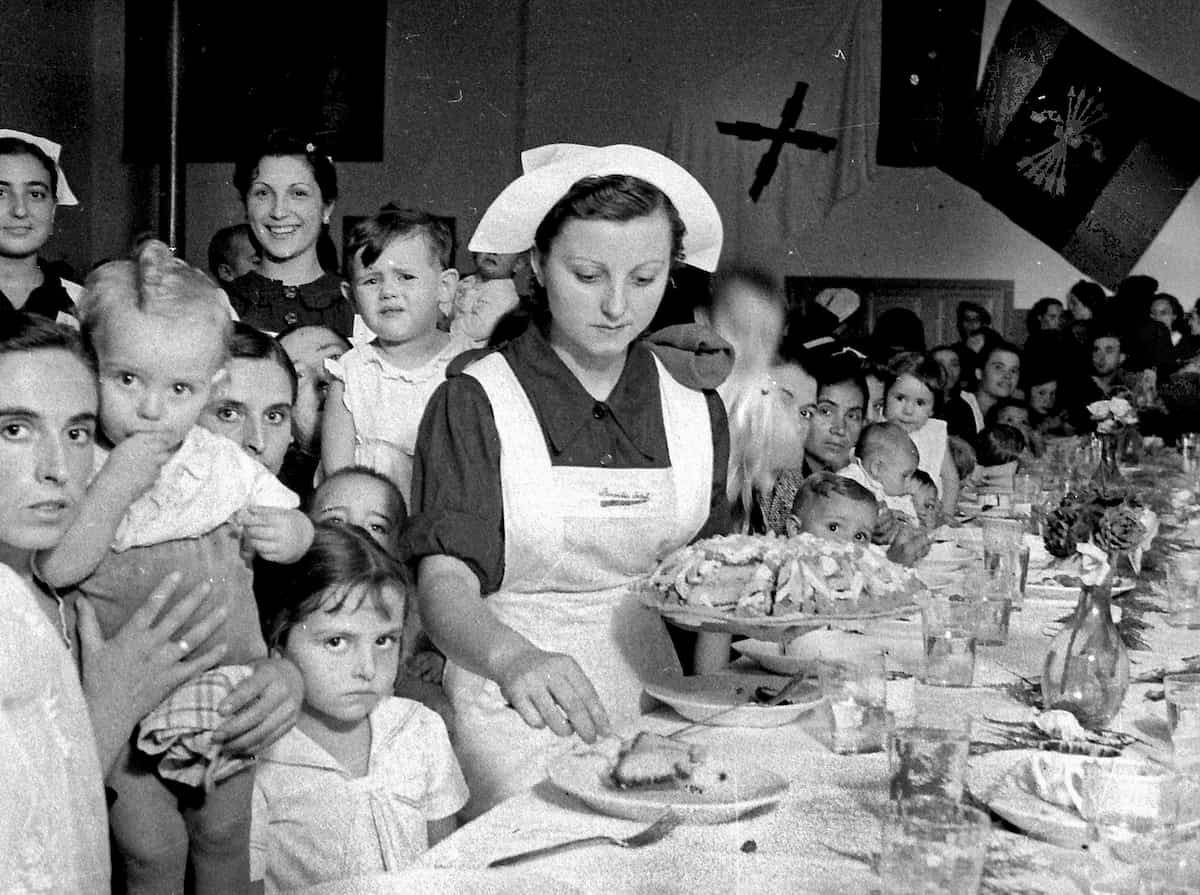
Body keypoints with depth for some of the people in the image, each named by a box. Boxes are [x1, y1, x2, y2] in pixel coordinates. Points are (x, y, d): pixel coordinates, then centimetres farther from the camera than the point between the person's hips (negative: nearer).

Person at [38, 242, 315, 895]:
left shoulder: (223, 464, -4)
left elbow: (292, 523, 11)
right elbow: (57, 569, -24)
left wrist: (290, 532, -13)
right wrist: (116, 487, -29)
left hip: (227, 688, 2)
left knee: (223, 836, 14)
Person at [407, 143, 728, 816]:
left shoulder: (697, 413, 6)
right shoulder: (475, 406, -6)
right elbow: (445, 583, -16)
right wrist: (514, 657, -36)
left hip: (650, 704, 4)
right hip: (517, 712, -4)